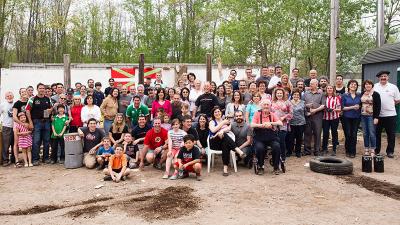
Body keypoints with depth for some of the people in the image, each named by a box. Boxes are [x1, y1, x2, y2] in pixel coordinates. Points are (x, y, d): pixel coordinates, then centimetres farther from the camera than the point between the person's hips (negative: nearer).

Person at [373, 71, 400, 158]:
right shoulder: (374, 87, 4)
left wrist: (390, 104, 0)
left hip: (390, 114, 0)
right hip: (377, 115, 0)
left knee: (391, 134, 6)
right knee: (377, 134, 9)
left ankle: (390, 151, 18)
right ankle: (376, 150, 21)